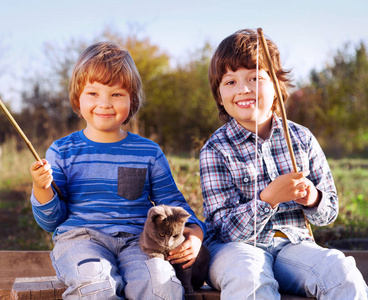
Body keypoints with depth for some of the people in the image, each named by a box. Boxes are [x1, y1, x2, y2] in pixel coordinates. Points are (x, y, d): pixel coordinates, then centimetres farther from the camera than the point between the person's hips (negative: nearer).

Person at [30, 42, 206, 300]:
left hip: (136, 239, 1)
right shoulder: (62, 151, 11)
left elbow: (172, 204, 17)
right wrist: (42, 190, -11)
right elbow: (52, 221, 10)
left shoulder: (149, 152, 13)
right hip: (79, 237, -1)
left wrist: (194, 232, -4)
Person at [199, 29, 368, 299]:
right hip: (238, 248, -3)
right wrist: (268, 198, -27)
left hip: (292, 244, 3)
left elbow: (330, 210, 13)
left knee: (343, 274, -27)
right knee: (249, 277, -37)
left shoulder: (301, 138, 7)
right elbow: (228, 230, -11)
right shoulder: (215, 150, -4)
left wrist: (313, 199, -11)